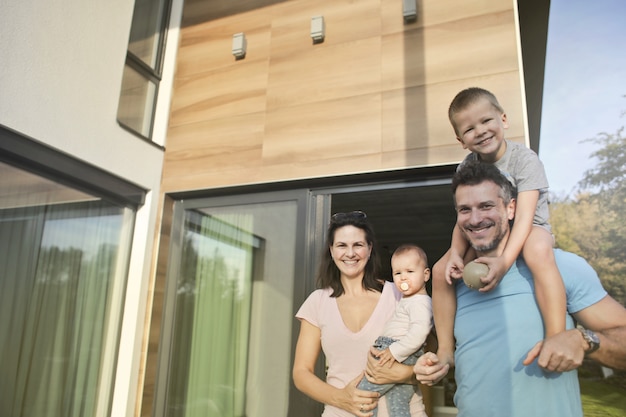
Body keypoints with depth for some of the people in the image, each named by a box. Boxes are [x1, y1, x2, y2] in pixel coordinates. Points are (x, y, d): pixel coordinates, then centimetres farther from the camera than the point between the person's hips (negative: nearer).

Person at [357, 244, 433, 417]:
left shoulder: (419, 302, -13)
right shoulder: (408, 299, 18)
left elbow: (419, 332, -26)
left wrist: (395, 351, -25)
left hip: (401, 358, -10)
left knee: (363, 390, -7)